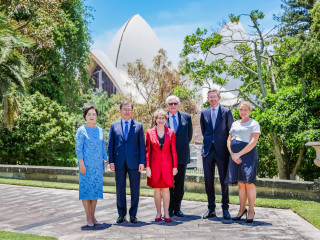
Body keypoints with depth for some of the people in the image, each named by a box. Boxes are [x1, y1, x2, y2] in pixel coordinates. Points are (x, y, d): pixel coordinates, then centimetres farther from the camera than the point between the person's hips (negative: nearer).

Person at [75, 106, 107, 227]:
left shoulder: (100, 130, 12)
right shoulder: (81, 130, -3)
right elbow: (78, 148, -8)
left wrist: (105, 160, 10)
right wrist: (81, 164, -14)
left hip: (98, 165, 5)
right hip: (86, 164, -5)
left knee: (96, 188, 7)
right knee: (86, 188, -1)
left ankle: (93, 216, 15)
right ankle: (88, 217, 6)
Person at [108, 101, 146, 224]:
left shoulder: (138, 126, 7)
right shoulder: (114, 126, 9)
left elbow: (142, 145, 4)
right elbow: (110, 144, 8)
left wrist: (142, 162, -4)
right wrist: (111, 161, 0)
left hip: (134, 163, -1)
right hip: (119, 163, 1)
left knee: (135, 189, 3)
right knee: (120, 189, 7)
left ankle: (133, 214, 15)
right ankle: (121, 214, 19)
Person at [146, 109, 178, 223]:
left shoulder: (171, 132, 4)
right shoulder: (150, 132, 2)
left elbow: (173, 150, 4)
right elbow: (147, 151, 2)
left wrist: (175, 166, 1)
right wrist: (147, 166, -4)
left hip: (167, 164, 0)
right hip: (155, 164, 0)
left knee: (166, 188, 2)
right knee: (157, 189, 5)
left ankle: (166, 213, 10)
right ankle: (158, 213, 14)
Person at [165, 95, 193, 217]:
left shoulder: (186, 117, 7)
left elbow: (189, 135, 14)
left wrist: (183, 147, 12)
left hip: (182, 155, 1)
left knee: (180, 184, 6)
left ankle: (177, 208, 15)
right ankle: (169, 209, 11)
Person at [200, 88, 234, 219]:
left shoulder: (226, 112, 1)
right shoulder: (204, 113, 10)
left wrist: (229, 148, 5)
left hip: (222, 151, -3)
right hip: (208, 150, 3)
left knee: (224, 180, 1)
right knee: (208, 180, 5)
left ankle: (225, 209, 11)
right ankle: (211, 209, 14)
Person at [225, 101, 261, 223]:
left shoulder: (254, 124, 0)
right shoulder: (235, 124, 19)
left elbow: (253, 142, -10)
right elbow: (229, 141, 16)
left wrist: (239, 154, -14)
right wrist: (232, 154, -2)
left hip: (247, 154, -5)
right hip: (235, 156, 5)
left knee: (249, 182, -10)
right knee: (240, 183, 7)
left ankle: (251, 211, -2)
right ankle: (242, 209, 12)